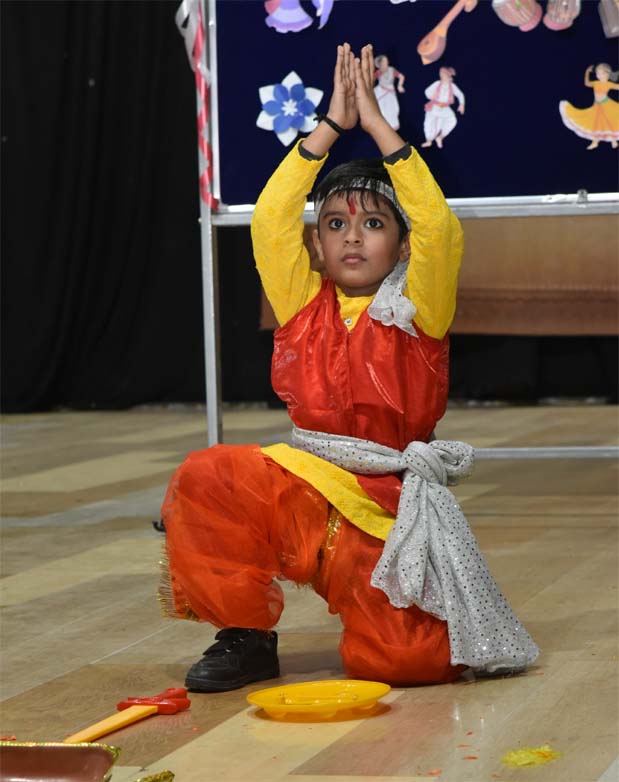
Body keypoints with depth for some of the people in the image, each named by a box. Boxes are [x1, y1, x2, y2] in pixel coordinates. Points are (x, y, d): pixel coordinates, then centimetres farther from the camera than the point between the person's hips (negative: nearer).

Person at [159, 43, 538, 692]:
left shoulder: (417, 311, 1)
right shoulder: (304, 305, 9)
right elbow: (270, 219, -3)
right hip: (300, 482, 3)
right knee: (205, 479, -26)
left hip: (386, 504, -3)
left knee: (396, 659, -21)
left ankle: (422, 617, 20)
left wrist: (376, 122, -11)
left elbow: (438, 228, -15)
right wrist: (333, 123, -4)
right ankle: (247, 638, -6)